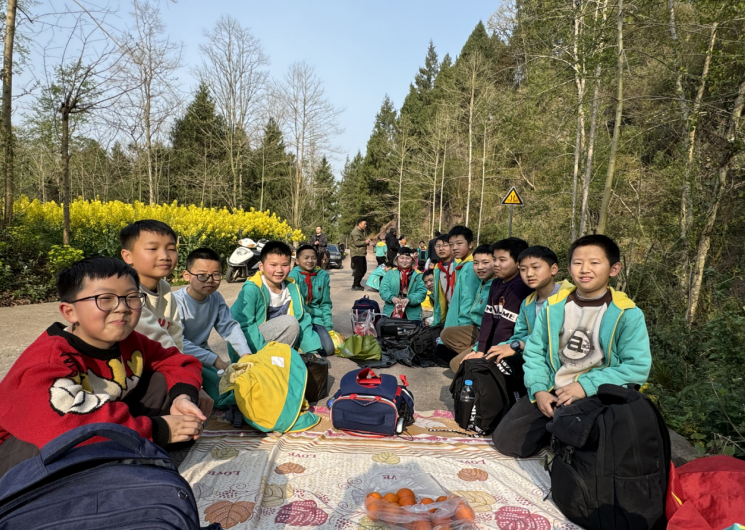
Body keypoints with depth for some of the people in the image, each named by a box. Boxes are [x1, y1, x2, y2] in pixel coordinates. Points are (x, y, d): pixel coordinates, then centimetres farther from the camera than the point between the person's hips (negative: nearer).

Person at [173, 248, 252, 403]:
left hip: (202, 352, 6)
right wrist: (215, 360, -27)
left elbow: (230, 327, -5)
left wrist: (246, 353, -21)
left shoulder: (216, 299, -3)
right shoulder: (176, 301, -22)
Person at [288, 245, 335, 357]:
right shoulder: (293, 275, -5)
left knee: (328, 349, -15)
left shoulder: (323, 276, 8)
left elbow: (325, 303, 12)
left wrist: (328, 325, 3)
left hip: (316, 319, 4)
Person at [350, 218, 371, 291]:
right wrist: (365, 242, -17)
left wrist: (367, 241, 6)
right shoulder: (356, 232, -12)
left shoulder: (362, 231, 19)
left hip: (362, 254, 10)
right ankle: (356, 285, 0)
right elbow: (357, 243, -21)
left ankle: (357, 284, 23)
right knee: (359, 270, -8)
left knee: (363, 270, 13)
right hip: (357, 254, -10)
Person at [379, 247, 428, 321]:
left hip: (412, 315, -1)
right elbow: (383, 289, 1)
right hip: (390, 313, 1)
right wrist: (392, 297, -20)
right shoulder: (390, 273, 9)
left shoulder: (418, 275, 5)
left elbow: (422, 292, -5)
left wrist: (409, 299, -22)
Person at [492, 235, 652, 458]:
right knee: (505, 441, -6)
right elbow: (534, 352, 6)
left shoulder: (627, 314, -8)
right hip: (551, 392, 4)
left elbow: (638, 367, -12)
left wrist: (586, 386, -18)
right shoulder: (553, 306, 3)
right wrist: (538, 390, -9)